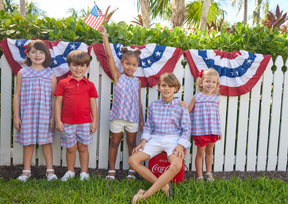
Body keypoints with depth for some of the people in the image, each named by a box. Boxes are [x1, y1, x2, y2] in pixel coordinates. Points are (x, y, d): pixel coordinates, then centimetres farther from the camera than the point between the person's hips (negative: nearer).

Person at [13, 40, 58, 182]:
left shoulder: (50, 75, 2)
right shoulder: (22, 73, 4)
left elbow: (54, 98, 3)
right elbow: (17, 95, 5)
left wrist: (53, 117, -1)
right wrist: (16, 116, 2)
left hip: (45, 114, -1)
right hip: (27, 113, 1)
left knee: (46, 140, 5)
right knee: (27, 141, 8)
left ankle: (50, 170, 16)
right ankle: (27, 170, 23)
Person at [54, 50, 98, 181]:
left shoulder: (89, 85, 4)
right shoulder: (63, 83, 2)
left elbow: (93, 104, 6)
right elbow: (58, 102, 3)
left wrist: (94, 121, 3)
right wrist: (58, 120, -2)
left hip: (85, 123, 0)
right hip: (67, 123, 0)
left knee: (83, 148, 9)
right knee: (70, 149, 10)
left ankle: (84, 172, 22)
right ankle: (70, 171, 28)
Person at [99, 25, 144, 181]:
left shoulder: (137, 81, 6)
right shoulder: (117, 76, -1)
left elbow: (138, 102, 10)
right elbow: (109, 56, -9)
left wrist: (141, 120, 10)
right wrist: (104, 36, -14)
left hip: (133, 118, 2)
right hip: (117, 116, -2)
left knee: (132, 143, 12)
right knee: (114, 143, 9)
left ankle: (132, 171, 24)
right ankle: (111, 171, 21)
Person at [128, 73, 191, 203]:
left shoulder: (181, 107, 1)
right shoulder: (153, 106, 10)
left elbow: (186, 129, 0)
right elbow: (148, 126, 15)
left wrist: (180, 145, -15)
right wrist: (143, 141, 0)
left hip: (173, 140, -3)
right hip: (155, 139, 3)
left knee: (176, 165, -34)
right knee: (132, 160, -16)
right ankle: (162, 185, -14)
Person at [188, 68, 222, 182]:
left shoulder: (216, 98, 7)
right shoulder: (197, 97, -3)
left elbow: (217, 115, 11)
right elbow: (188, 110, 1)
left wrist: (219, 131, 12)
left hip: (213, 130, 3)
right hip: (200, 130, -3)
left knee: (209, 151, 16)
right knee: (200, 152, 5)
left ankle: (208, 173, 32)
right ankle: (199, 176, 17)